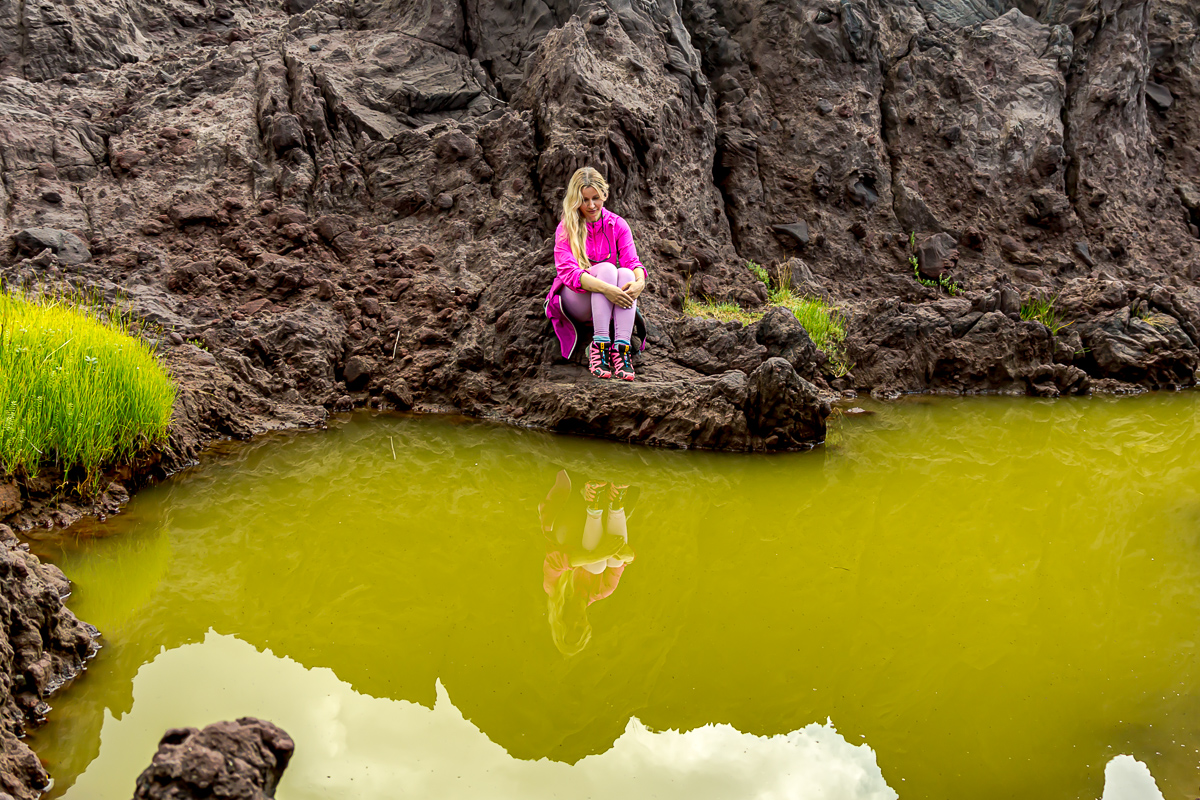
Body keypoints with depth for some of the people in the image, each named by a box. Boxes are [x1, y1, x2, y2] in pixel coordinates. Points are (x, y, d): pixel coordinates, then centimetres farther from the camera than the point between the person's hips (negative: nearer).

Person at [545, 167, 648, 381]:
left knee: (625, 273, -29)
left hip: (607, 306, 3)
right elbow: (567, 270, -19)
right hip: (573, 301, -3)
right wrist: (605, 288, -36)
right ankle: (599, 345, -42)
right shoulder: (566, 228, -4)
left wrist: (639, 281, -34)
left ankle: (622, 348, -44)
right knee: (606, 268, -30)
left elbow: (632, 261, -8)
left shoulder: (617, 225, 6)